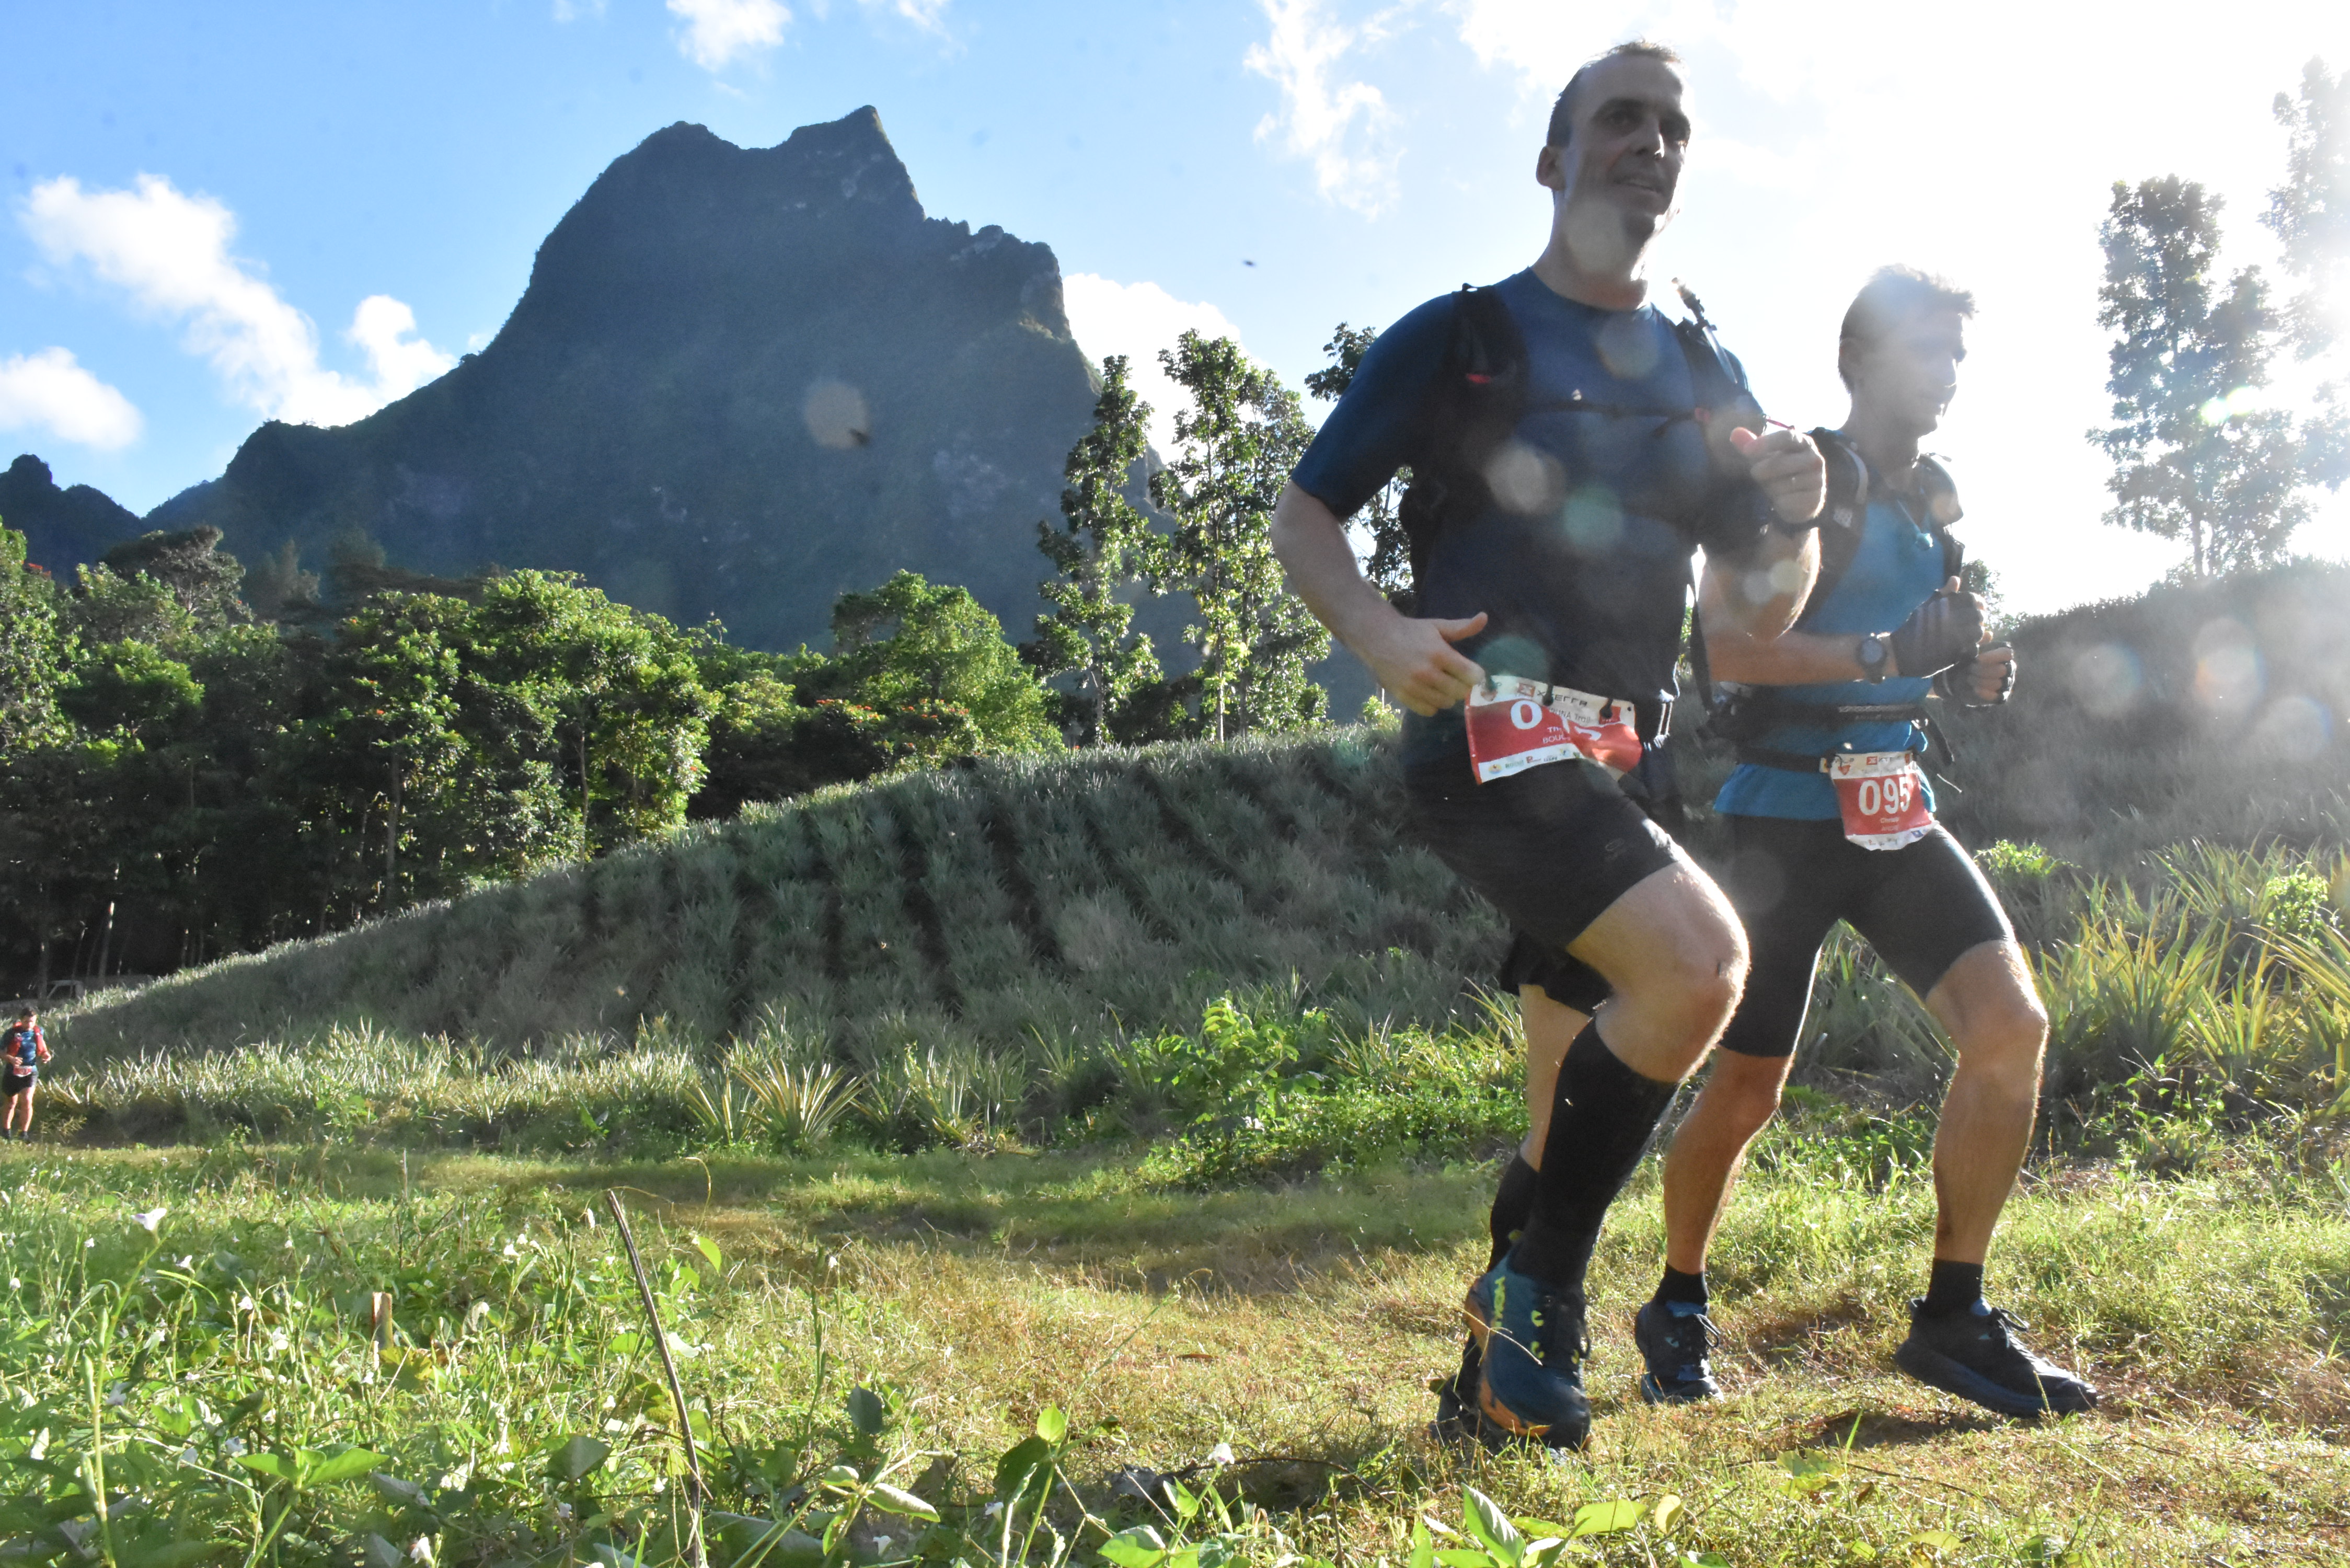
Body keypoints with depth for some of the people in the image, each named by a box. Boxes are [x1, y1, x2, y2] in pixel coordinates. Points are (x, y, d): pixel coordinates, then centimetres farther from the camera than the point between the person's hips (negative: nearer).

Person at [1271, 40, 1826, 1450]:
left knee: (1596, 1038, 10)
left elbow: (1759, 614, 16)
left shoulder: (1706, 376, 17)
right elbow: (1304, 514, 2)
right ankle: (1540, 1291, -6)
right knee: (1700, 961, -24)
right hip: (1488, 741, -7)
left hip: (1609, 764, 7)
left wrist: (1795, 518, -7)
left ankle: (1505, 1359, 29)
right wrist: (1380, 633, -18)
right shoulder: (1455, 340, 2)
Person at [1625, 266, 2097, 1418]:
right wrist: (1888, 653, -27)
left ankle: (1952, 1320, 4)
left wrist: (1967, 669, 6)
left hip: (1897, 808, 7)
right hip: (1788, 811, -6)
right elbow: (1730, 647, -19)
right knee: (1749, 1085, -1)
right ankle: (1676, 1310, 22)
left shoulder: (1931, 498, 16)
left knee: (2012, 1027, -10)